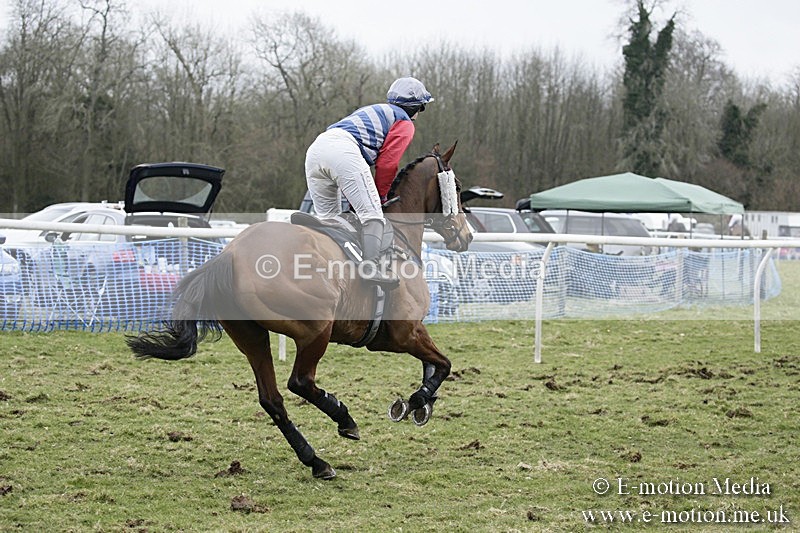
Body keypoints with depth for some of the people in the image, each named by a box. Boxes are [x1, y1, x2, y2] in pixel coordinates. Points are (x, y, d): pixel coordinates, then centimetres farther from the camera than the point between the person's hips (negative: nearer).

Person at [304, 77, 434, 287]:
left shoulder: (373, 111, 40)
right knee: (371, 213, -10)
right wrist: (380, 195, 16)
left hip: (315, 148, 8)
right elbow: (387, 163, 4)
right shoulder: (404, 122, 16)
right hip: (344, 150, -8)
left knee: (328, 219, 15)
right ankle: (371, 267, -24)